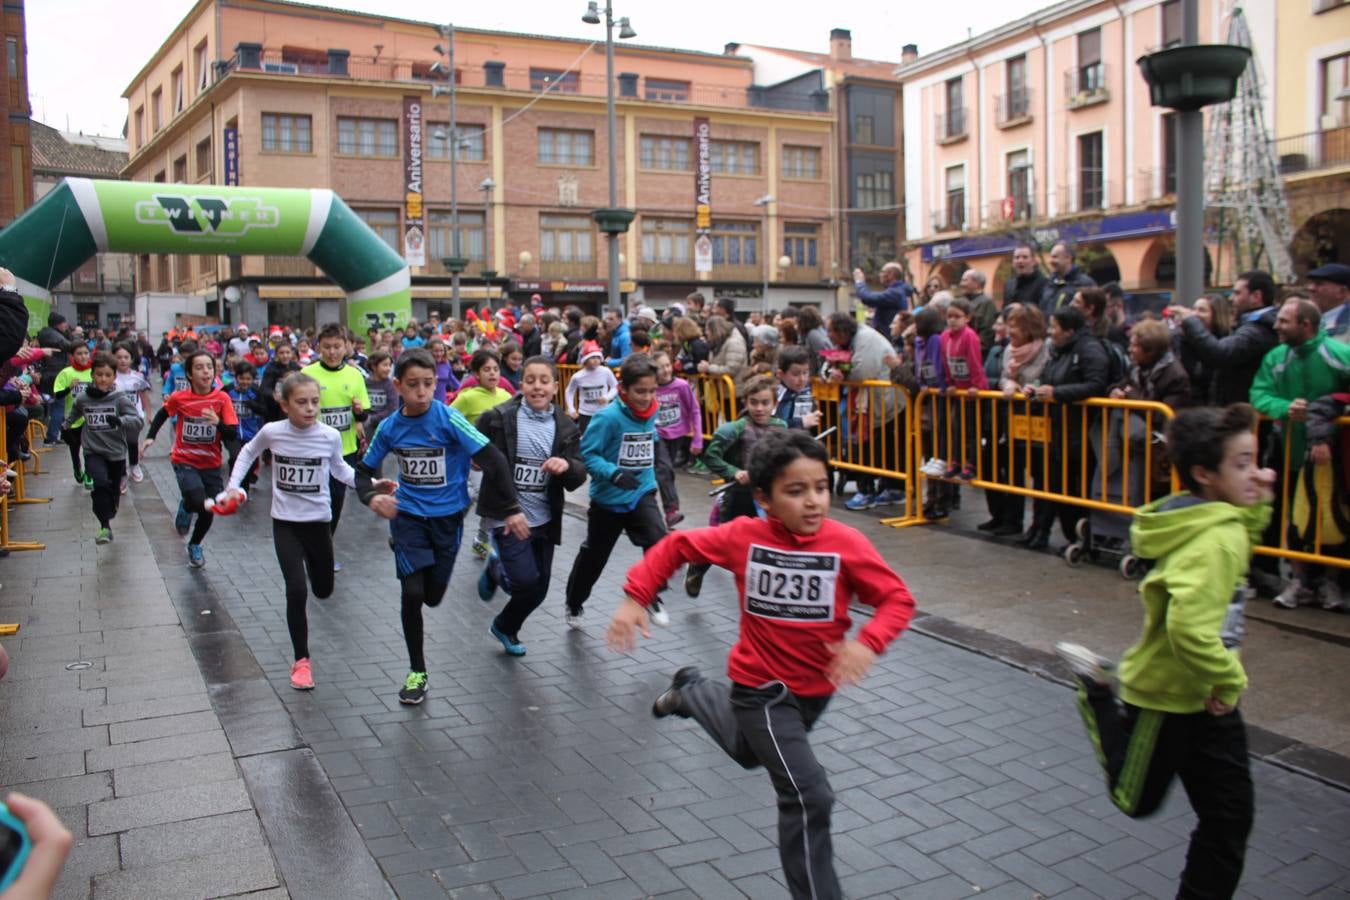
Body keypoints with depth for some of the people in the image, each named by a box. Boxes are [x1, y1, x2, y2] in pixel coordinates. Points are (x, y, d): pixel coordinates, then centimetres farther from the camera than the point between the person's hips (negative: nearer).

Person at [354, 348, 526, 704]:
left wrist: (512, 508, -22)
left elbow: (492, 459, -18)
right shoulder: (389, 427, -6)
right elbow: (364, 470, 6)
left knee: (432, 597, 9)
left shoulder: (449, 419, -17)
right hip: (408, 517, 1)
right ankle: (417, 671, 12)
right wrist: (372, 497, -16)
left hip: (448, 518, -1)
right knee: (412, 594, -7)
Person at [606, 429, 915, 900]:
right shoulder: (743, 537, -17)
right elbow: (677, 546, -4)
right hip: (761, 687, -3)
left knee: (750, 752, 31)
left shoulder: (846, 544, -18)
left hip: (817, 688, 4)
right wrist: (635, 598, -11)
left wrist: (867, 644, -33)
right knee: (808, 795, -14)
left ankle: (690, 690, 56)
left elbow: (898, 600, -15)